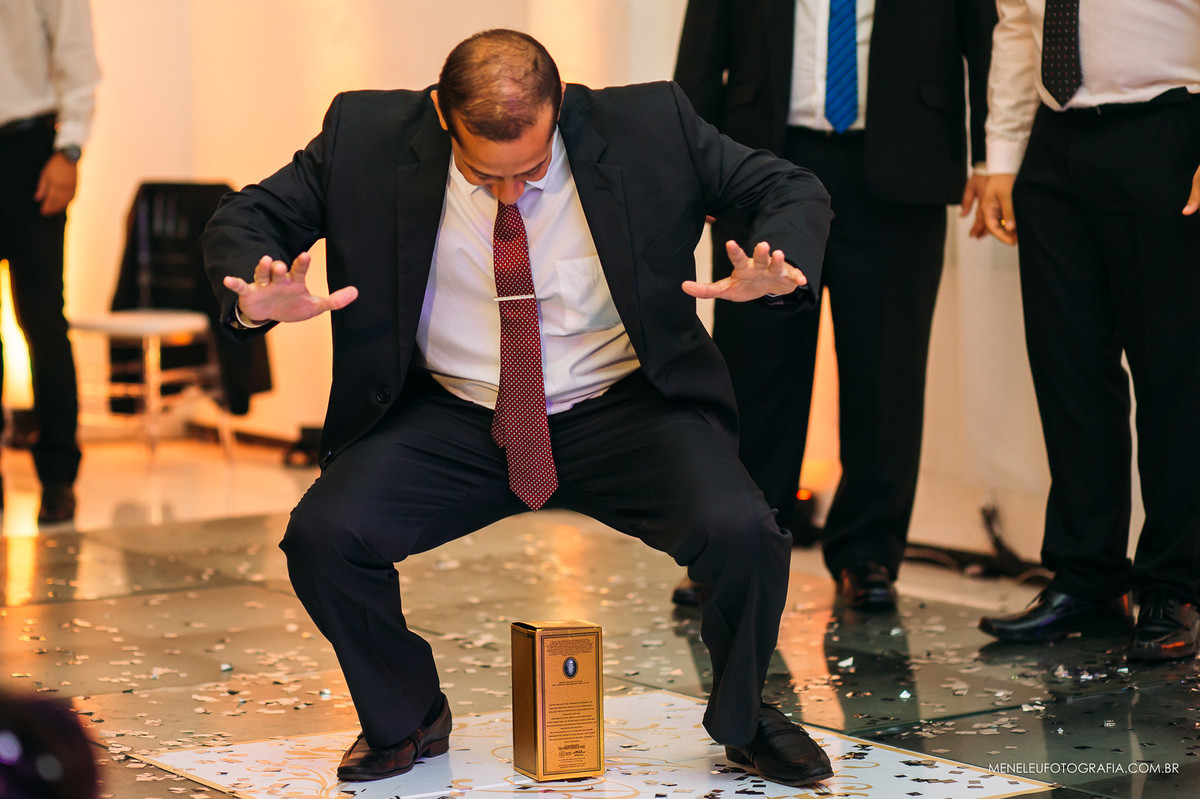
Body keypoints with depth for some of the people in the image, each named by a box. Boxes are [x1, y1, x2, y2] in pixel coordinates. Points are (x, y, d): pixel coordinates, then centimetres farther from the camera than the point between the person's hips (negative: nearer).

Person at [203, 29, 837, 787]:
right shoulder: (367, 138, -9)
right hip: (452, 418, 1)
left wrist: (782, 267, -26)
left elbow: (794, 191, -2)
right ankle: (406, 721, 10)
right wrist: (256, 297, -24)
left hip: (622, 410, -1)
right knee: (322, 536, -22)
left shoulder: (651, 126, -10)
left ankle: (745, 720, 8)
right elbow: (244, 218, 0)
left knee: (743, 534, -27)